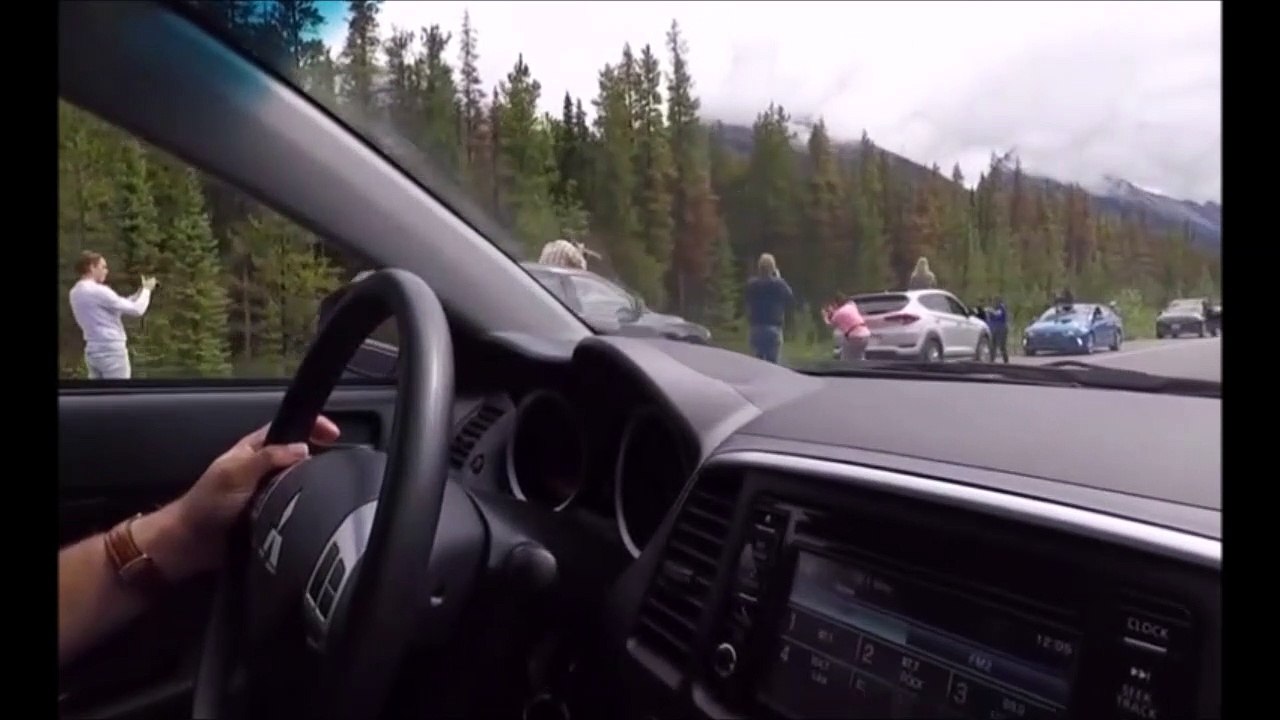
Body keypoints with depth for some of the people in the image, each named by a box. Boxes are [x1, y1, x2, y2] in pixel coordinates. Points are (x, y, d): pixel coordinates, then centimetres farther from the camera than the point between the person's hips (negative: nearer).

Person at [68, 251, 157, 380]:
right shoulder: (98, 291, -17)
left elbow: (119, 305, 14)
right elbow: (136, 310, -14)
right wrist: (146, 289, 1)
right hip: (112, 351, -9)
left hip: (93, 350, 9)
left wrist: (139, 292, 11)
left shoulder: (75, 292, 11)